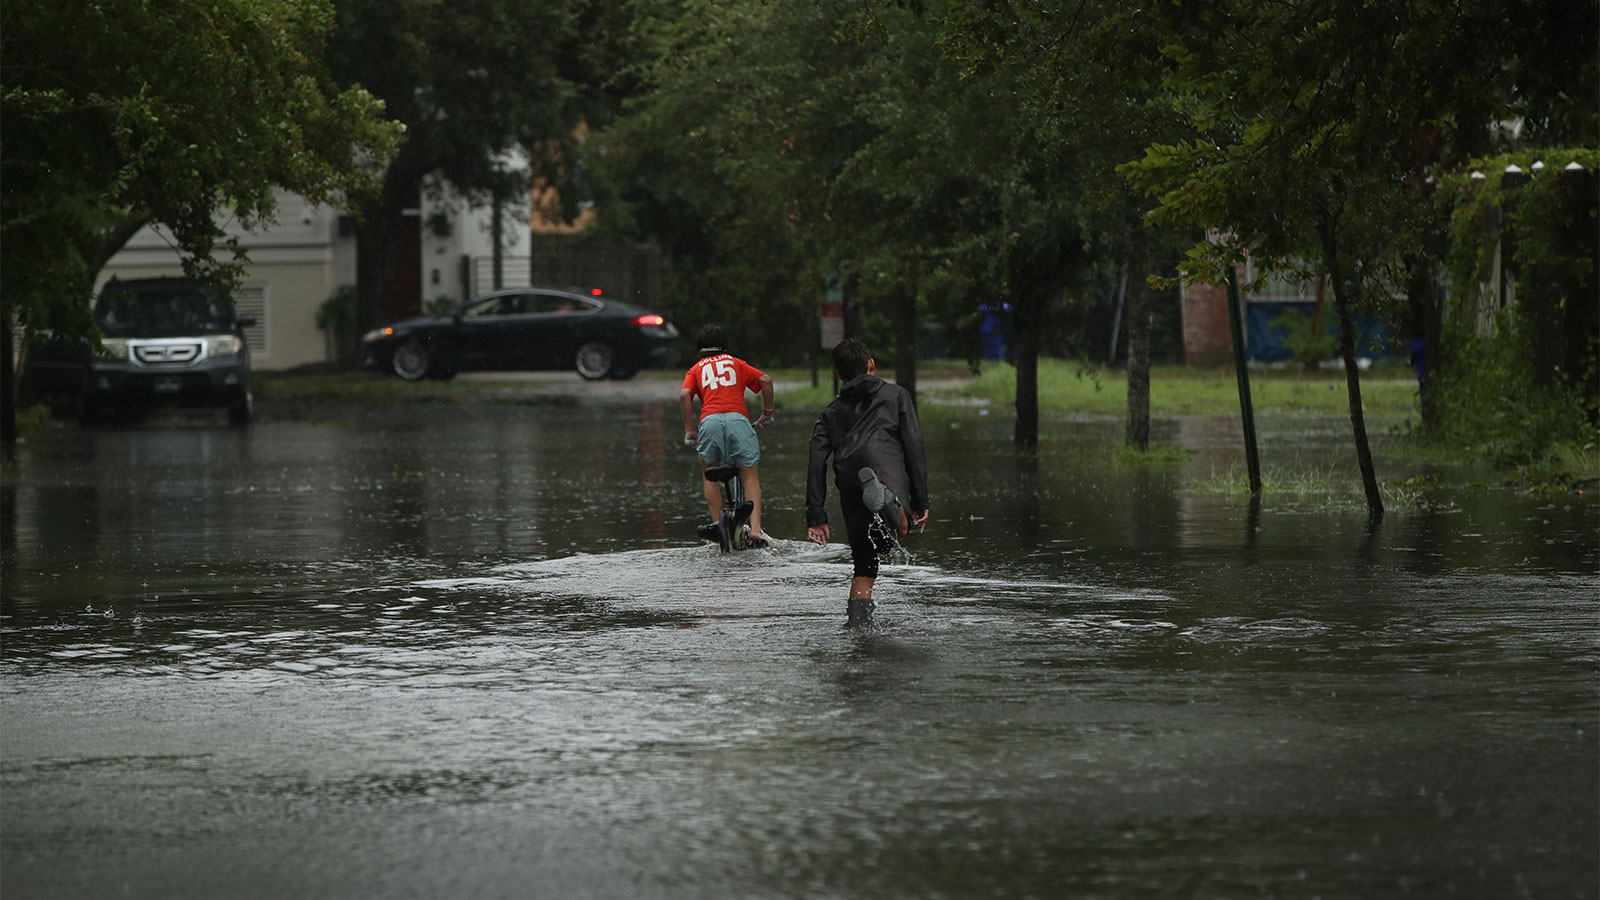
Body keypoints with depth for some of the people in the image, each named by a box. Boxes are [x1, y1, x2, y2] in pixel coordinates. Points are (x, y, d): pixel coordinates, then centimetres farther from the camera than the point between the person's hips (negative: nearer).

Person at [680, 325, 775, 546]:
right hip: (737, 418, 0)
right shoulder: (736, 363, 27)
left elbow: (684, 395, 5)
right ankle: (755, 530, -10)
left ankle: (717, 523, 8)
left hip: (709, 420, 0)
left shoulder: (696, 369, 25)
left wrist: (689, 430, 9)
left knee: (709, 474, 21)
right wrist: (767, 412, 22)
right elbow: (765, 380, 12)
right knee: (750, 476, 5)